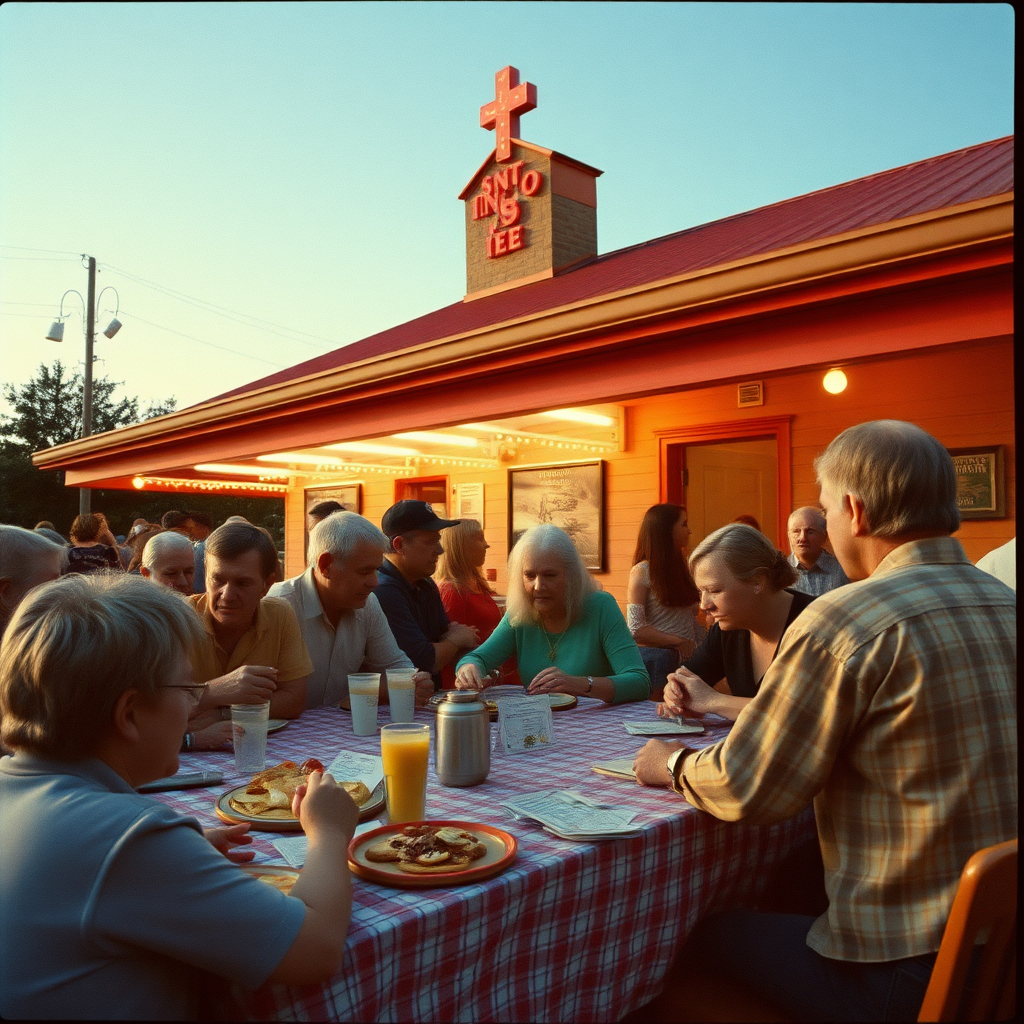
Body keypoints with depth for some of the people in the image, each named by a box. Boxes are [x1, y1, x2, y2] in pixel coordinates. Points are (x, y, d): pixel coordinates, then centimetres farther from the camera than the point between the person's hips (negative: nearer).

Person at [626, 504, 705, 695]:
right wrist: (679, 642, -14)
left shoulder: (683, 569, 15)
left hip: (686, 657, 6)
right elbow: (636, 630, -14)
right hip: (656, 658, -6)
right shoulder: (642, 572, -7)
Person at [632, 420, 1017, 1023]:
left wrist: (673, 766, 6)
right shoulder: (1005, 606, 4)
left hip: (906, 973, -8)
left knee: (704, 933, 8)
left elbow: (744, 790, -16)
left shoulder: (849, 620, -21)